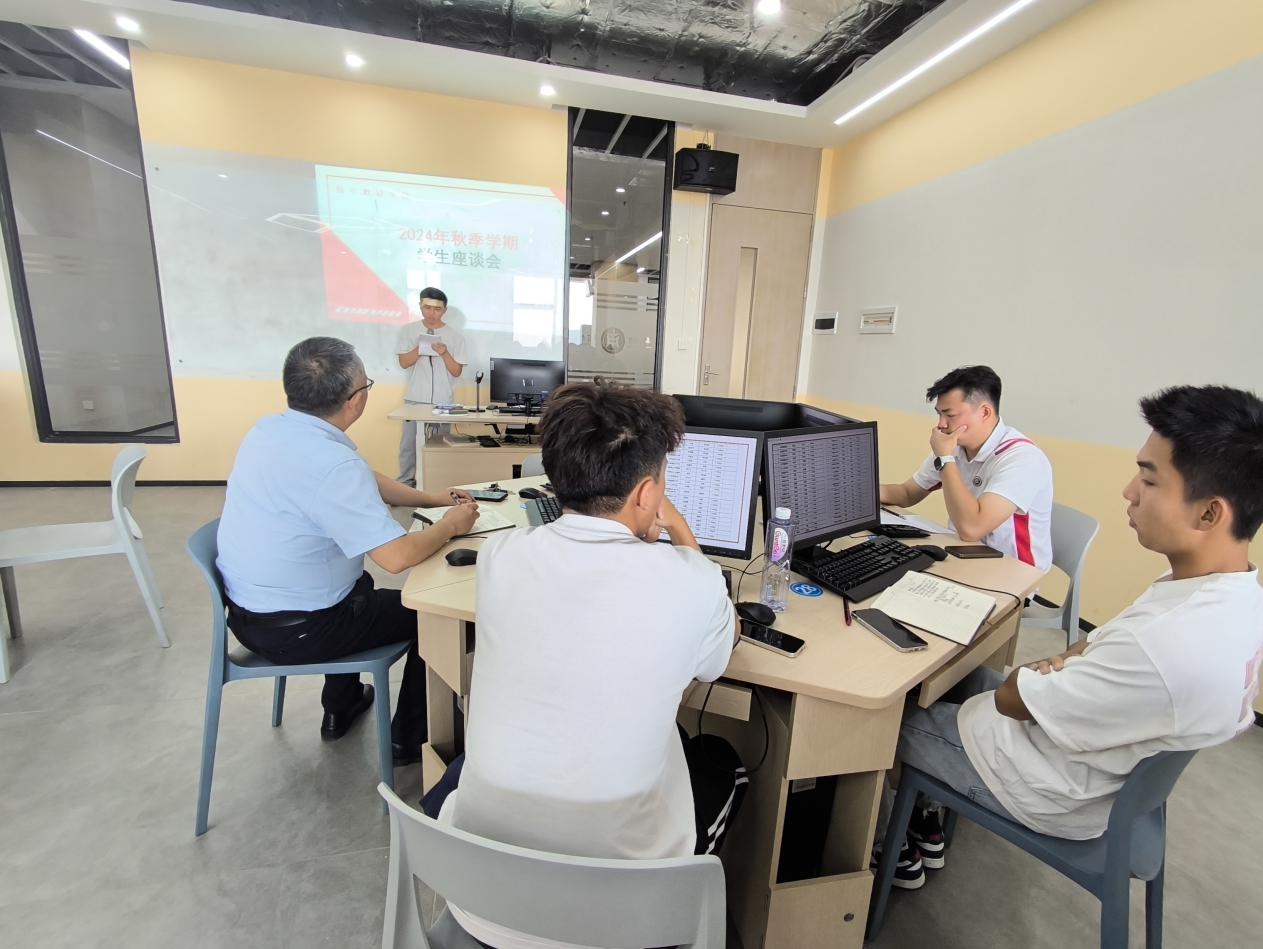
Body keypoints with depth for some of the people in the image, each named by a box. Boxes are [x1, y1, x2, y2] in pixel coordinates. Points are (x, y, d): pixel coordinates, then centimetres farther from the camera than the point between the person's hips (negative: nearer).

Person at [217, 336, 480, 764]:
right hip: (295, 630, -8)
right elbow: (397, 556, -33)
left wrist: (433, 499, 10)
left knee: (360, 581, 33)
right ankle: (410, 739, 24)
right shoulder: (331, 463, -31)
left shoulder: (268, 429, -2)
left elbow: (364, 483, 10)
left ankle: (340, 706, 46)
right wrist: (450, 525, -14)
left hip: (246, 611, 9)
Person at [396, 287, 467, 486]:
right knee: (409, 443, 5)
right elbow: (403, 363, 0)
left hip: (442, 401, -1)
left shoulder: (455, 337, 2)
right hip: (415, 399, 1)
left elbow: (457, 371, 1)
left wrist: (444, 353, -16)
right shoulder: (407, 331, 4)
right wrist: (421, 347, -15)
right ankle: (405, 483, 16)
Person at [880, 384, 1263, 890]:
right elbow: (1113, 641, 7)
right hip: (1110, 759, 8)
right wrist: (1063, 665, -12)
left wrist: (1038, 671, -4)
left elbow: (1013, 701, -25)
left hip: (1059, 794, -8)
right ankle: (927, 827, 33)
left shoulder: (1166, 645, -39)